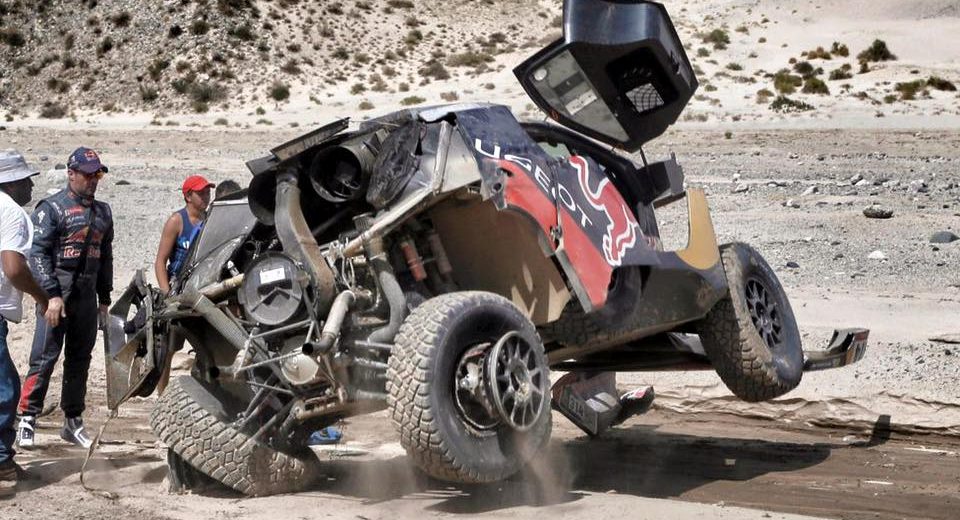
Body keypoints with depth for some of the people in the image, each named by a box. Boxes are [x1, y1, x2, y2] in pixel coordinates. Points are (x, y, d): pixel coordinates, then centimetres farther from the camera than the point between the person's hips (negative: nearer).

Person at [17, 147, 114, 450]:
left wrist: (104, 299, 19)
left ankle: (73, 422, 16)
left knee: (80, 359, 9)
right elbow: (38, 254, -10)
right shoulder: (51, 208, -3)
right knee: (45, 357, -9)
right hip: (56, 294, -6)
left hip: (87, 297, 6)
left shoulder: (102, 212, 16)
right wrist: (52, 295, -18)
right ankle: (27, 419, -4)